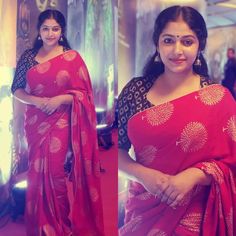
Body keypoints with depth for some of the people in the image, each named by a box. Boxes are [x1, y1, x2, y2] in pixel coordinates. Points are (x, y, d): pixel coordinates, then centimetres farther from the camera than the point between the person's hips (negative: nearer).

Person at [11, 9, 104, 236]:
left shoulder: (72, 57, -2)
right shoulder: (28, 56, 7)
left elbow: (83, 93, -3)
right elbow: (17, 90, 6)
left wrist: (61, 99, -18)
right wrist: (36, 100, -12)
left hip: (62, 125, -3)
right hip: (36, 124, 3)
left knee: (59, 173, -4)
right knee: (38, 173, 9)